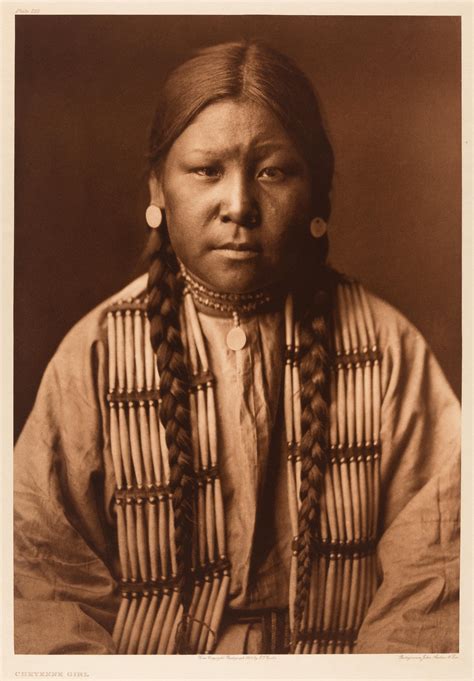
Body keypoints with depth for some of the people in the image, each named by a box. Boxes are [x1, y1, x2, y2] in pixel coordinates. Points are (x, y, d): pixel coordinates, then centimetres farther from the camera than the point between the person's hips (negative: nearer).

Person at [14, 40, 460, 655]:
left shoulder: (387, 346, -2)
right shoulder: (93, 357, -4)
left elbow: (429, 567, -3)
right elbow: (50, 571, -4)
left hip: (343, 660, 2)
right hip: (146, 656, 0)